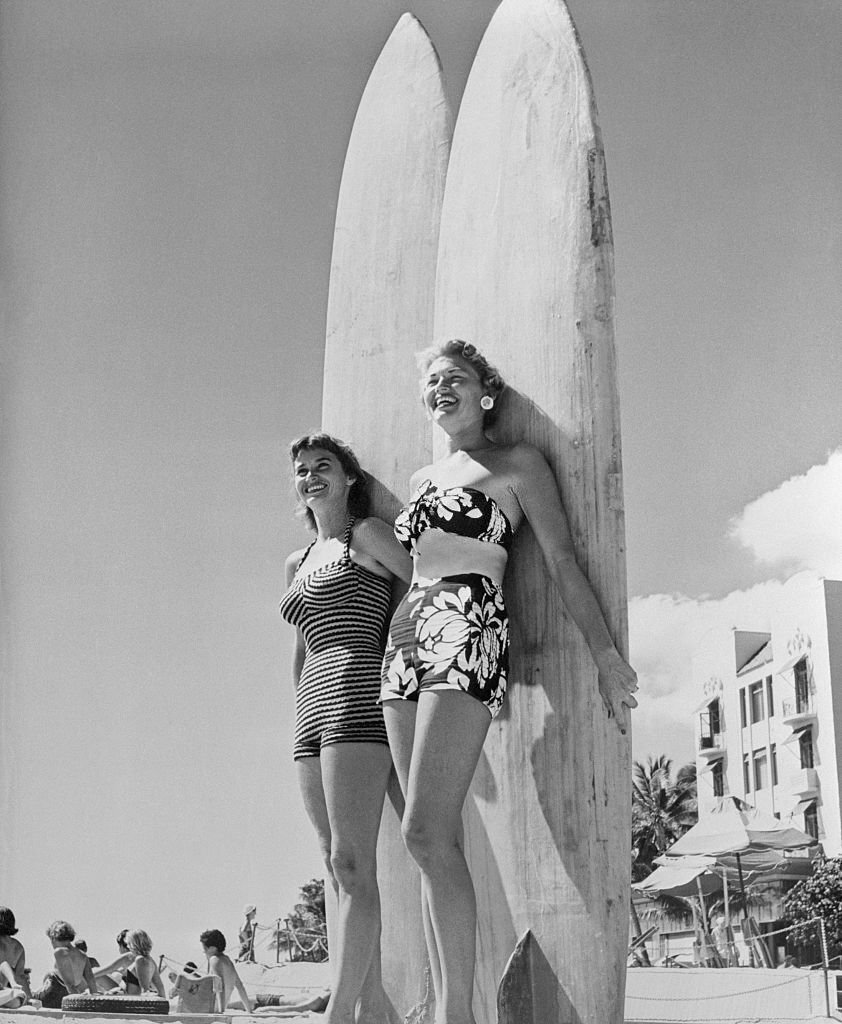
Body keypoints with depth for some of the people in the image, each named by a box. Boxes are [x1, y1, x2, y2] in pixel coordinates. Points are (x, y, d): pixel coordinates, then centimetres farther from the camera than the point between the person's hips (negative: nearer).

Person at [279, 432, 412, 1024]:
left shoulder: (367, 534, 4)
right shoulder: (298, 564, 24)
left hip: (357, 696, -8)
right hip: (312, 712, 8)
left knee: (351, 864, -15)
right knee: (342, 869, 3)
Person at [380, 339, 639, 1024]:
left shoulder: (517, 464, 7)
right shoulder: (424, 478, 25)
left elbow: (563, 563, 1)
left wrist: (607, 656, -4)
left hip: (468, 632, -7)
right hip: (405, 640, 7)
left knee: (428, 834, -19)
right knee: (435, 842, 2)